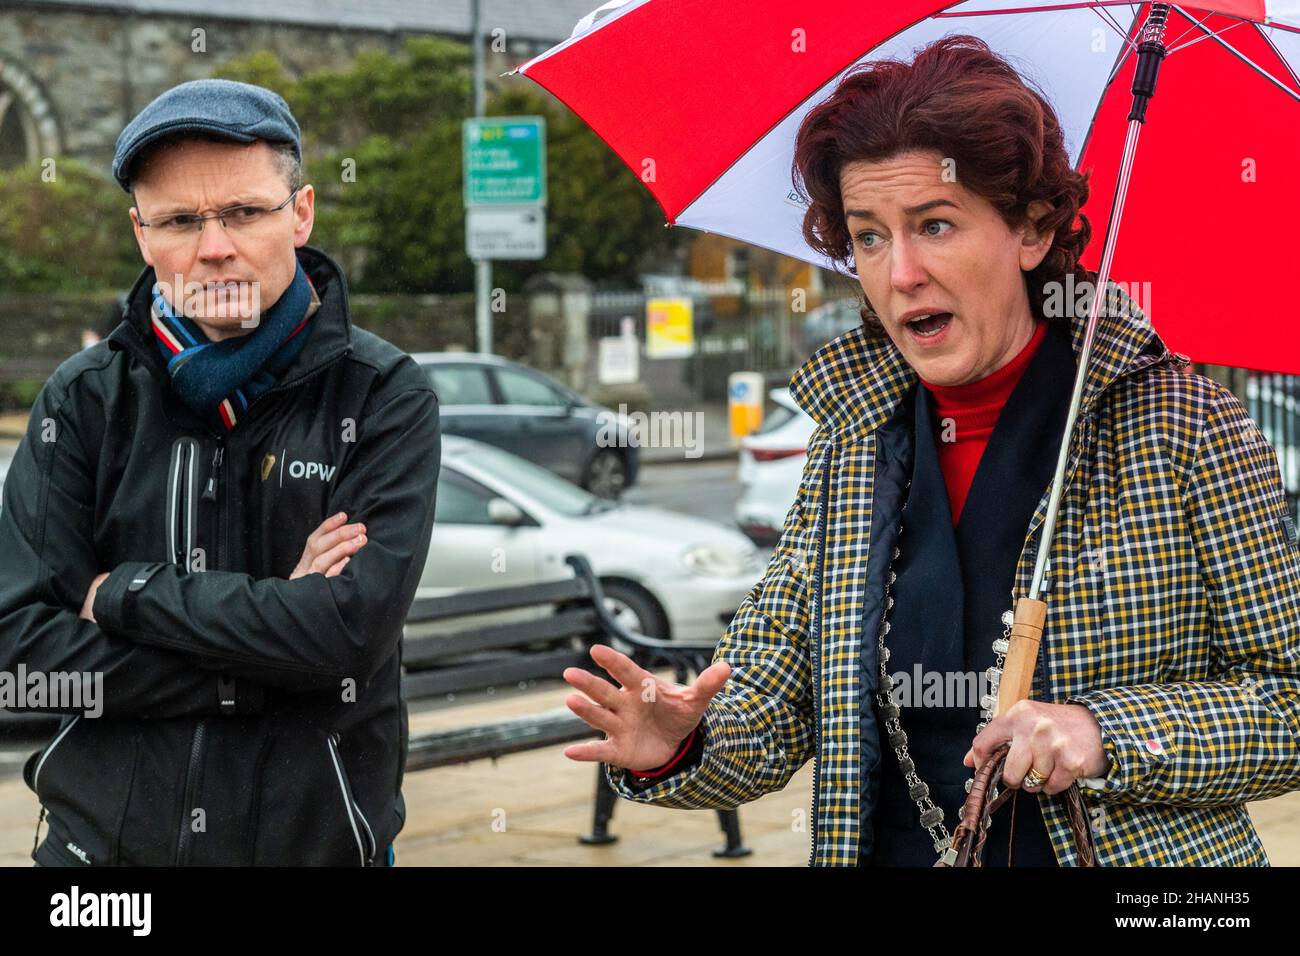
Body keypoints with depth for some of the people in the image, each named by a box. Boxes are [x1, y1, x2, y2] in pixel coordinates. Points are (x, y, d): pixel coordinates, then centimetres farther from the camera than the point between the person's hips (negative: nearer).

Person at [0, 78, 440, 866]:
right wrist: (271, 623, -17)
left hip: (316, 836, -1)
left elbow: (357, 624, -21)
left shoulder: (384, 397, -7)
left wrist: (126, 594, -14)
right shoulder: (85, 400, -2)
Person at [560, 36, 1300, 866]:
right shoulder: (849, 450, 3)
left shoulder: (1188, 429, -7)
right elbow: (766, 726, 2)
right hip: (894, 853, 2)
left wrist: (1114, 734, -19)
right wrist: (677, 753, -17)